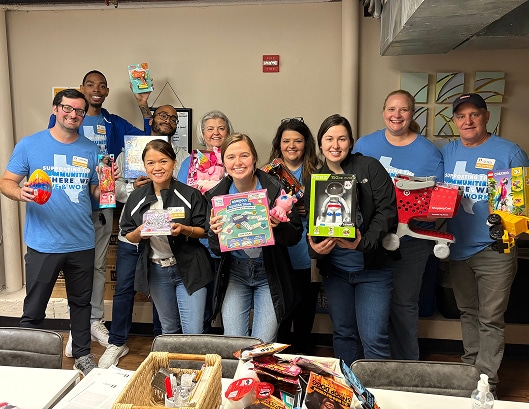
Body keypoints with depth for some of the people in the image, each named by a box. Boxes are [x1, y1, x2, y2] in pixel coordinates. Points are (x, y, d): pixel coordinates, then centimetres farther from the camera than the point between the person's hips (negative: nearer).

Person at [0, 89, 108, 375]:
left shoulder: (90, 150, 7)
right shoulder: (30, 145, -1)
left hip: (82, 243, 3)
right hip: (43, 243, -3)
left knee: (81, 302, 16)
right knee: (34, 309, 6)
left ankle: (82, 354, 32)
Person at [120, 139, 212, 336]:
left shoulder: (191, 195, -9)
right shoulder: (136, 198, 0)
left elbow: (204, 231, -6)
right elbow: (128, 236, 5)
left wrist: (184, 229, -24)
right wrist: (139, 233, -16)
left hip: (188, 268, -3)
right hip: (155, 270, 3)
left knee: (193, 332, -4)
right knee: (167, 328, 20)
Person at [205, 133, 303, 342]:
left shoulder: (274, 189, -11)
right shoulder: (216, 195, -5)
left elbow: (295, 237, -6)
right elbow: (215, 250, -1)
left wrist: (279, 226, -26)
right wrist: (215, 233, -22)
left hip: (270, 273, -1)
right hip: (234, 274, 2)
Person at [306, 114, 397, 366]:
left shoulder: (369, 167, -6)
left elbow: (387, 209, -12)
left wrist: (364, 243, -25)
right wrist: (315, 248, -19)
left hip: (372, 267, -4)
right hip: (334, 270, 4)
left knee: (373, 338, -5)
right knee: (343, 333, 17)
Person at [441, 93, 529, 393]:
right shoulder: (447, 152, 6)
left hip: (494, 249, -4)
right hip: (457, 248, 5)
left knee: (490, 320, 3)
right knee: (467, 312, 19)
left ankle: (486, 382, 16)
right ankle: (471, 365, 36)